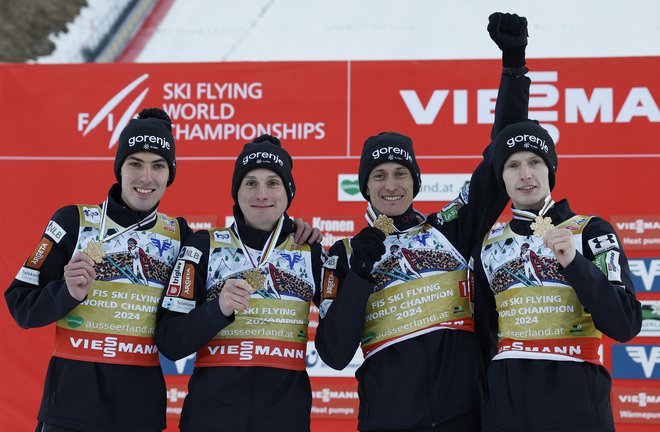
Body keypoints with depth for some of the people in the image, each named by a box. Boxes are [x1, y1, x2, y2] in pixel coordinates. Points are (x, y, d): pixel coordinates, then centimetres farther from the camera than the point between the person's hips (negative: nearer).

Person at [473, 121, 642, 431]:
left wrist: (574, 262, -21)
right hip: (504, 405, 4)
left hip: (576, 403, -3)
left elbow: (625, 326, -12)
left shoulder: (591, 231, -2)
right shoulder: (489, 245, 10)